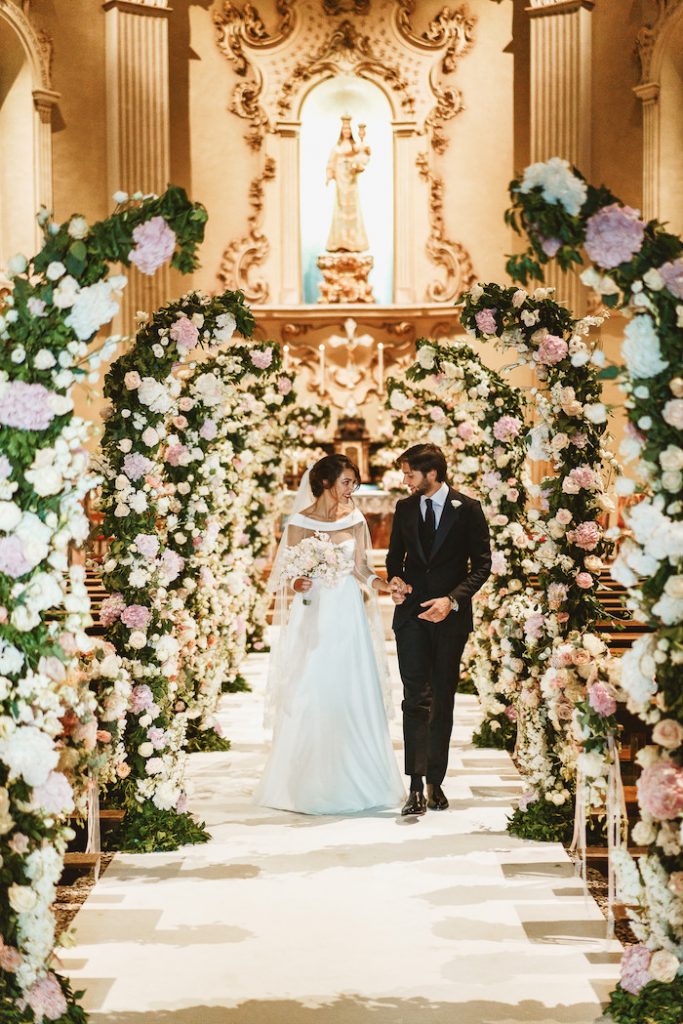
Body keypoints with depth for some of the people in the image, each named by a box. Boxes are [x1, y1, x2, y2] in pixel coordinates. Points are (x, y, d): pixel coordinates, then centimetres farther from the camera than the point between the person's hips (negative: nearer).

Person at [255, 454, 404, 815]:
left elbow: (360, 569, 5)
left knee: (355, 697, 2)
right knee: (311, 697, -4)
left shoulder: (355, 520, 8)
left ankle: (356, 781, 10)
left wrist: (387, 585, -12)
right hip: (315, 616, -3)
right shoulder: (300, 522, -2)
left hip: (349, 614, 3)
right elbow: (289, 575, -2)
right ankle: (309, 783, 6)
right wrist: (298, 585, -25)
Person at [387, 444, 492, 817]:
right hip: (411, 614, 1)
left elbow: (482, 564, -4)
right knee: (417, 699, -8)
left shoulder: (467, 509, -3)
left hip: (450, 616, -1)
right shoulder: (404, 508, 8)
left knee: (443, 701, 7)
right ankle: (417, 785, -12)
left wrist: (452, 600, -16)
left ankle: (435, 782, 16)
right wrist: (395, 579, -4)